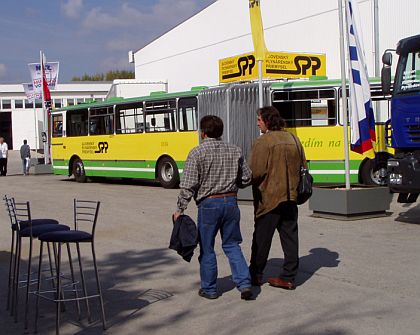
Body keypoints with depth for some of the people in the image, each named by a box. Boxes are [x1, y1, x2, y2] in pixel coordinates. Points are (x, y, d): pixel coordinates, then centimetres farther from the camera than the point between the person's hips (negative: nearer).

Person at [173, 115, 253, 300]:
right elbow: (246, 179, 9)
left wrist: (180, 209, -5)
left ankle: (209, 289, 18)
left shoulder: (197, 153, -9)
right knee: (232, 245, 15)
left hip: (208, 204, -4)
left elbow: (188, 185, -12)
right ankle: (244, 283, 6)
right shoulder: (234, 151, 4)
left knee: (206, 248, 9)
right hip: (231, 202, 4)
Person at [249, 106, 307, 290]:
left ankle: (255, 274, 19)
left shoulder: (263, 141, -13)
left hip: (269, 198, -6)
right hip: (291, 197, 6)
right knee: (289, 237, 8)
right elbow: (303, 167, 12)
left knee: (261, 238, 7)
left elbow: (256, 172, -17)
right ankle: (289, 277, 11)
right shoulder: (293, 139, 8)